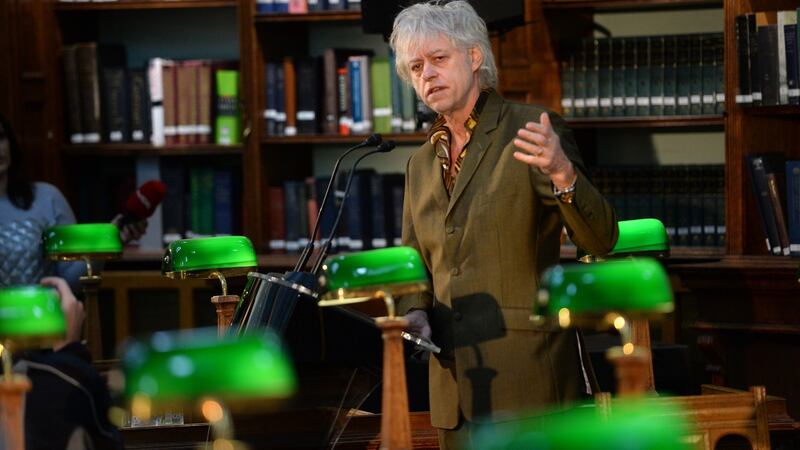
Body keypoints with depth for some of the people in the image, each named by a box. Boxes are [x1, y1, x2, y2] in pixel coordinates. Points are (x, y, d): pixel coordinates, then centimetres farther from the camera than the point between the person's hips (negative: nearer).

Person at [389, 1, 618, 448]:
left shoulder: (532, 131, -5)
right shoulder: (421, 164, 14)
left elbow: (601, 239, -12)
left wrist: (562, 173, -30)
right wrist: (415, 313, 0)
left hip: (532, 377, -6)